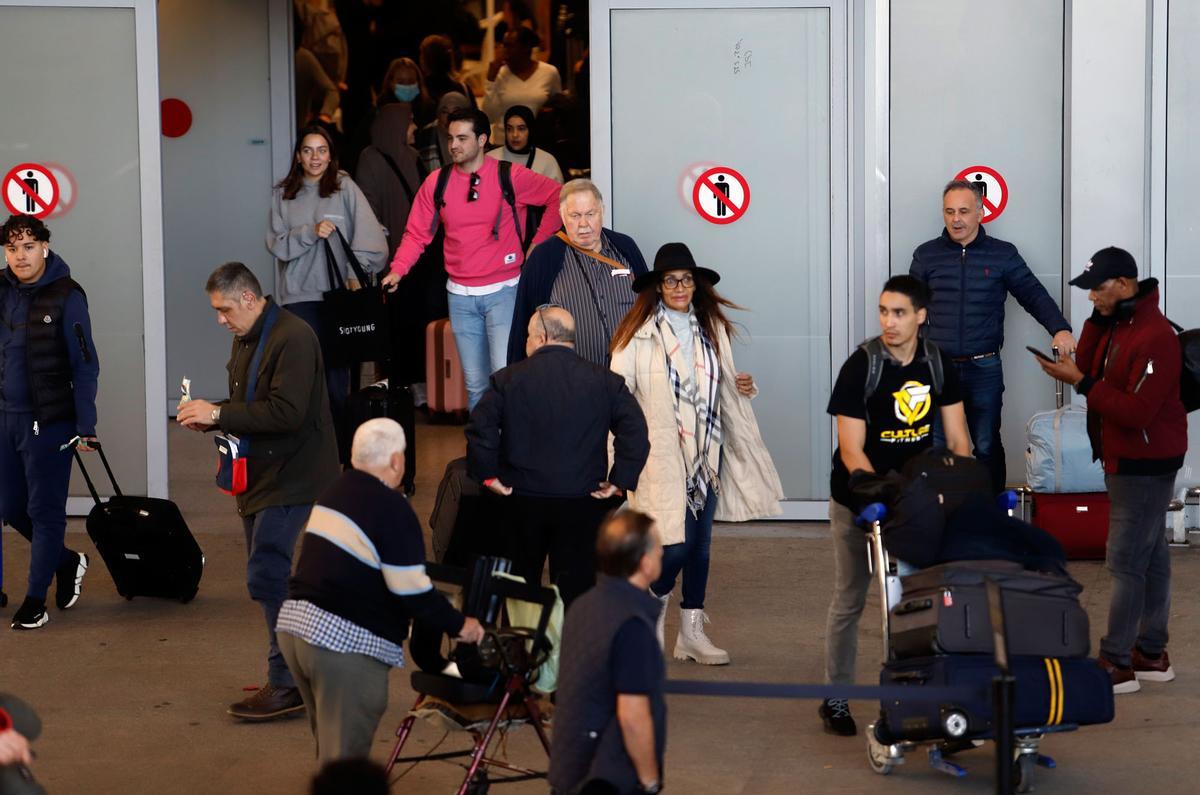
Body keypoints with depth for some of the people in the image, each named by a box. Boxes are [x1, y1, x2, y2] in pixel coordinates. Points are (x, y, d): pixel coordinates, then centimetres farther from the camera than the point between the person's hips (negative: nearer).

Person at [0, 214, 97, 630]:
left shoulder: (66, 297, -10)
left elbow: (85, 366, -8)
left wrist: (86, 425, -12)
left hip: (48, 420, -6)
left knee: (45, 511, 2)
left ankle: (35, 600, 11)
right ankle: (68, 562, 34)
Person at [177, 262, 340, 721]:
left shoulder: (293, 339, -17)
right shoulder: (245, 340, 14)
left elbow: (286, 412, -25)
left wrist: (218, 413, -21)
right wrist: (209, 417, 2)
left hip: (292, 481, -10)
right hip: (262, 479, 10)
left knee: (269, 578, -12)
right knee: (274, 580, 12)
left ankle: (287, 685, -6)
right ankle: (303, 674, 20)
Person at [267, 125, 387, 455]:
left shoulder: (345, 188, 2)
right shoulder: (283, 194, 8)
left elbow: (368, 237, -6)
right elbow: (276, 243, 1)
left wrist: (355, 273, -15)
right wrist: (311, 232, -13)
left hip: (337, 292, -1)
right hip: (298, 295, 1)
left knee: (336, 369, 0)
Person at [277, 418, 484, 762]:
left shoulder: (336, 493, 13)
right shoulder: (392, 508, -12)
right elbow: (412, 591, -15)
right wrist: (458, 626, -1)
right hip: (344, 642, -8)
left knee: (329, 744, 22)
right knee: (345, 758, -3)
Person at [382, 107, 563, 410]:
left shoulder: (511, 177, -5)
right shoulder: (437, 182, 3)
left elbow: (558, 196, 2)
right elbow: (417, 234, 4)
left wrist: (538, 243, -1)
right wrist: (398, 269, -11)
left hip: (502, 291, -3)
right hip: (460, 295, 3)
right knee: (475, 383, 9)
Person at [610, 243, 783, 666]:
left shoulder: (711, 329, 12)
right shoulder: (638, 333, -7)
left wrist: (740, 388, 1)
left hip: (706, 455, 6)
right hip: (662, 456, -6)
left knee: (700, 545, 8)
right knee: (677, 544, -11)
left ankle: (692, 632, 17)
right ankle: (653, 611, 16)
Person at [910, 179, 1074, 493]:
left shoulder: (1003, 255, 4)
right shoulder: (926, 255, 7)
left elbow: (1034, 295, 4)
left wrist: (1060, 329, -13)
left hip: (984, 369, -1)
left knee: (987, 448, 5)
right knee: (935, 449, 1)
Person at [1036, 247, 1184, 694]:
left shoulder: (1154, 337, -21)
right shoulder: (1116, 324, 10)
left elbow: (1136, 411, -25)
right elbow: (1090, 367, 5)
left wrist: (1082, 383, -24)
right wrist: (1093, 328, -5)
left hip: (1144, 466, -10)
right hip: (1125, 460, 10)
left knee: (1126, 561, -8)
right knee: (1150, 556, 14)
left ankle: (1116, 665, -6)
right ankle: (1151, 654, 20)